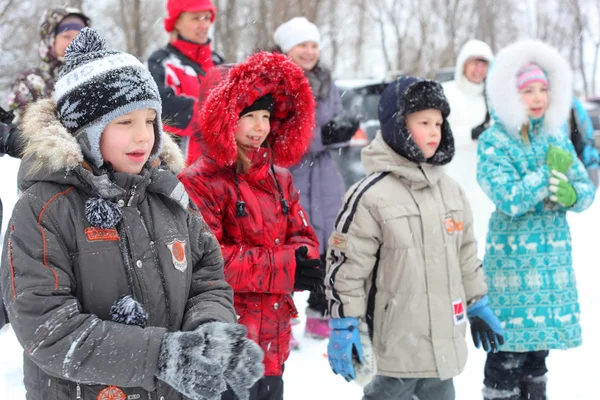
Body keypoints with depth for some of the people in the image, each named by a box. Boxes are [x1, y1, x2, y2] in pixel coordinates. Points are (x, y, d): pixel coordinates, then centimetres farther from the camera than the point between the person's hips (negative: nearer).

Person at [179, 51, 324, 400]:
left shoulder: (279, 178, 13)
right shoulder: (201, 183, -11)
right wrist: (284, 266, -21)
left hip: (273, 343, 8)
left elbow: (303, 238, 13)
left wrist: (304, 259, -13)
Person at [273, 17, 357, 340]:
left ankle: (320, 316, 25)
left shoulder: (327, 85, 11)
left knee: (330, 247, 9)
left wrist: (340, 131, -14)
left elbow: (338, 126, 10)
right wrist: (322, 137, -22)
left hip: (324, 179, 6)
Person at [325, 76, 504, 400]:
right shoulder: (370, 196, -15)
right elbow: (345, 264, -14)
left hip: (445, 342, 7)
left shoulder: (451, 191, 8)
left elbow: (466, 254, 18)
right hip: (393, 347, -7)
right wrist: (344, 327, -14)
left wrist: (478, 306, 22)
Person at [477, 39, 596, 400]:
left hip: (554, 255, 5)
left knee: (541, 339, 15)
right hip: (513, 257, -5)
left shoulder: (556, 136, 8)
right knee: (511, 344, -4)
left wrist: (570, 194, -16)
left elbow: (587, 190, 6)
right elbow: (510, 199, -20)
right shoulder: (494, 142, -8)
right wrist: (551, 172, -16)